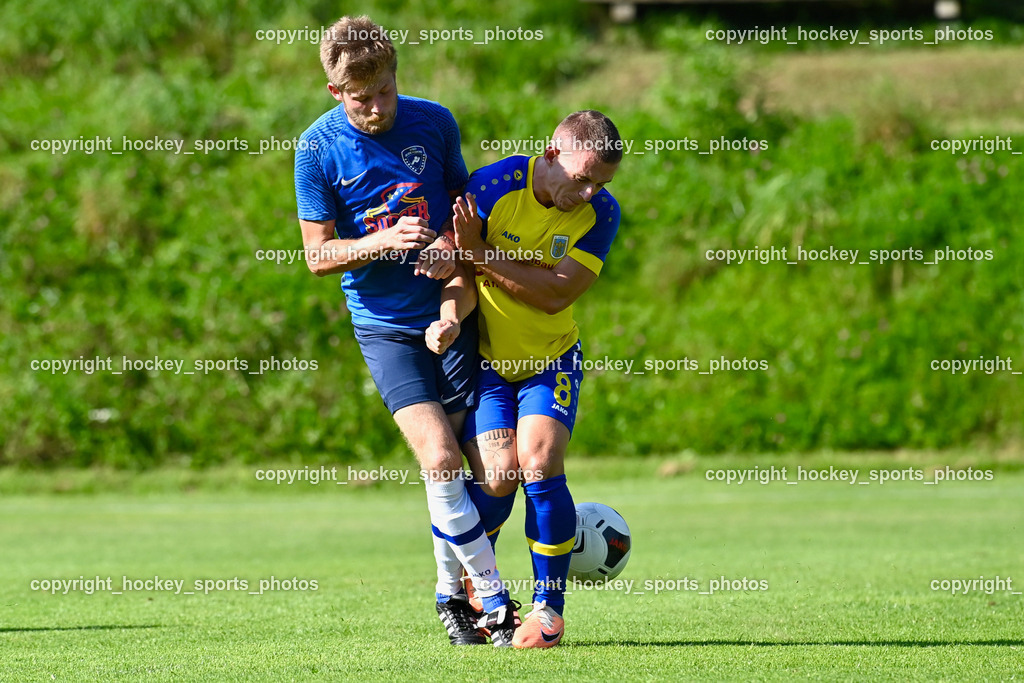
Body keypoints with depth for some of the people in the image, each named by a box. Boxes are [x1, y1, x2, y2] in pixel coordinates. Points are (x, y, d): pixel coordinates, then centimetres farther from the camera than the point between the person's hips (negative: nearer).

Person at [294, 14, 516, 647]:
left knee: (453, 463, 1)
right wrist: (385, 242, -21)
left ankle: (452, 593, 22)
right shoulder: (319, 148, -7)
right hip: (384, 326, -2)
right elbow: (319, 255, -4)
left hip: (449, 311, 2)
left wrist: (450, 245, -9)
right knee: (440, 458, -16)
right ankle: (495, 602, -10)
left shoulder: (434, 122, -1)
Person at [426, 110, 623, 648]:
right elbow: (459, 273, -12)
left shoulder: (601, 213, -13)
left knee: (539, 466, -17)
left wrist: (481, 252, -26)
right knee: (497, 476, -13)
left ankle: (548, 608, -3)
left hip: (552, 360, 1)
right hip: (483, 357, -1)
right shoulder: (492, 186, -17)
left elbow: (555, 294, -20)